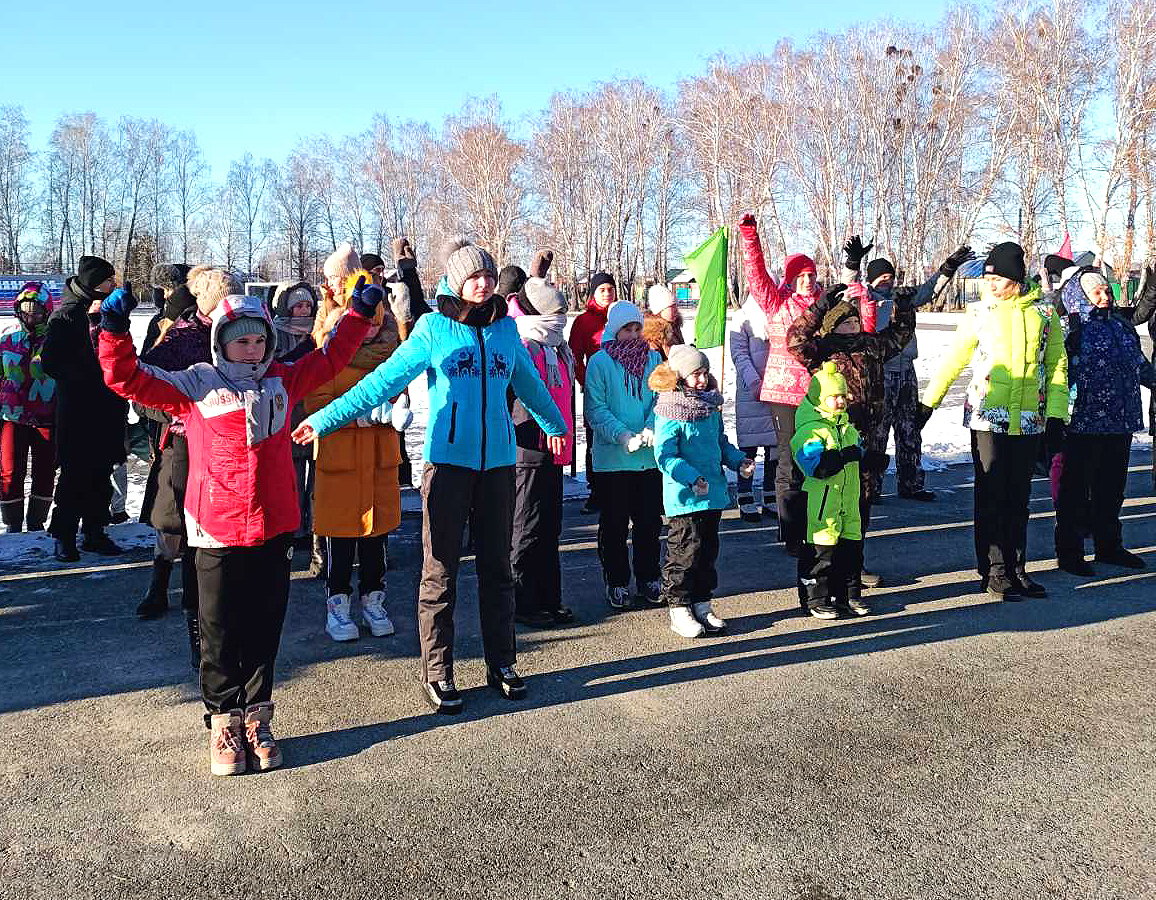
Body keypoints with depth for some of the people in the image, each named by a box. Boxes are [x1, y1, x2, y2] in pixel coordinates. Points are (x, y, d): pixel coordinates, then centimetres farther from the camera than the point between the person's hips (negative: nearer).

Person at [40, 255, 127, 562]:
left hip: (109, 408, 6)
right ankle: (64, 537, 9)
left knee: (101, 474, 10)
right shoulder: (66, 316, -8)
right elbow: (51, 362, -12)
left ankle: (94, 533, 20)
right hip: (78, 409, -6)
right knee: (75, 476, -2)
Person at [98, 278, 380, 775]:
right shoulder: (194, 385, 1)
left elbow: (330, 358, 23)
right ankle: (224, 722, 21)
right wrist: (115, 331, -13)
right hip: (217, 533, -3)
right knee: (220, 634, 6)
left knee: (264, 630, 10)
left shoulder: (282, 380, 11)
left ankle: (256, 720, 23)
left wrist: (359, 313, 20)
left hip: (273, 529, 3)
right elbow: (128, 378, 0)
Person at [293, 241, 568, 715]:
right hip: (448, 460, -3)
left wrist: (554, 422, 39)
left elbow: (528, 382, 24)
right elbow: (385, 379, -6)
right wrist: (323, 419, -12)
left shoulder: (505, 328, 7)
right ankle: (437, 672, 13)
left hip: (498, 460, 4)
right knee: (441, 570, 2)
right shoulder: (433, 327, -3)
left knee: (497, 567, 11)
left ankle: (501, 663, 24)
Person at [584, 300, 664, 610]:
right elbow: (596, 408, -9)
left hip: (649, 456, 3)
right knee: (614, 524, 5)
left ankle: (649, 580, 24)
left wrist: (652, 427, -15)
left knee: (649, 521, 10)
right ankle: (617, 584, 16)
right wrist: (623, 436, -20)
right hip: (612, 457, -3)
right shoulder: (600, 362, -4)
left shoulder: (653, 358, 9)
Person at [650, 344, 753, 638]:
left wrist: (739, 461, 7)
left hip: (713, 493, 8)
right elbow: (664, 456, -19)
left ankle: (702, 604, 28)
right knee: (685, 551, -2)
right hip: (684, 497, -8)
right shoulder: (669, 413, -14)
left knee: (708, 550, 15)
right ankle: (679, 609, 10)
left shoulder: (711, 406, 10)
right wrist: (692, 478, -28)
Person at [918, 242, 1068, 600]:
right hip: (987, 416, -2)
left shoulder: (1044, 312, 5)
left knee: (1019, 497, 9)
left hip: (1029, 419, 2)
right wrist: (928, 402, 4)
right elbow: (954, 359, 6)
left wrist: (1056, 415, 2)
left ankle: (1015, 569, 19)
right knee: (991, 495, -1)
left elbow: (1056, 365, 8)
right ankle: (994, 572, 7)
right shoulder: (979, 311, 1)